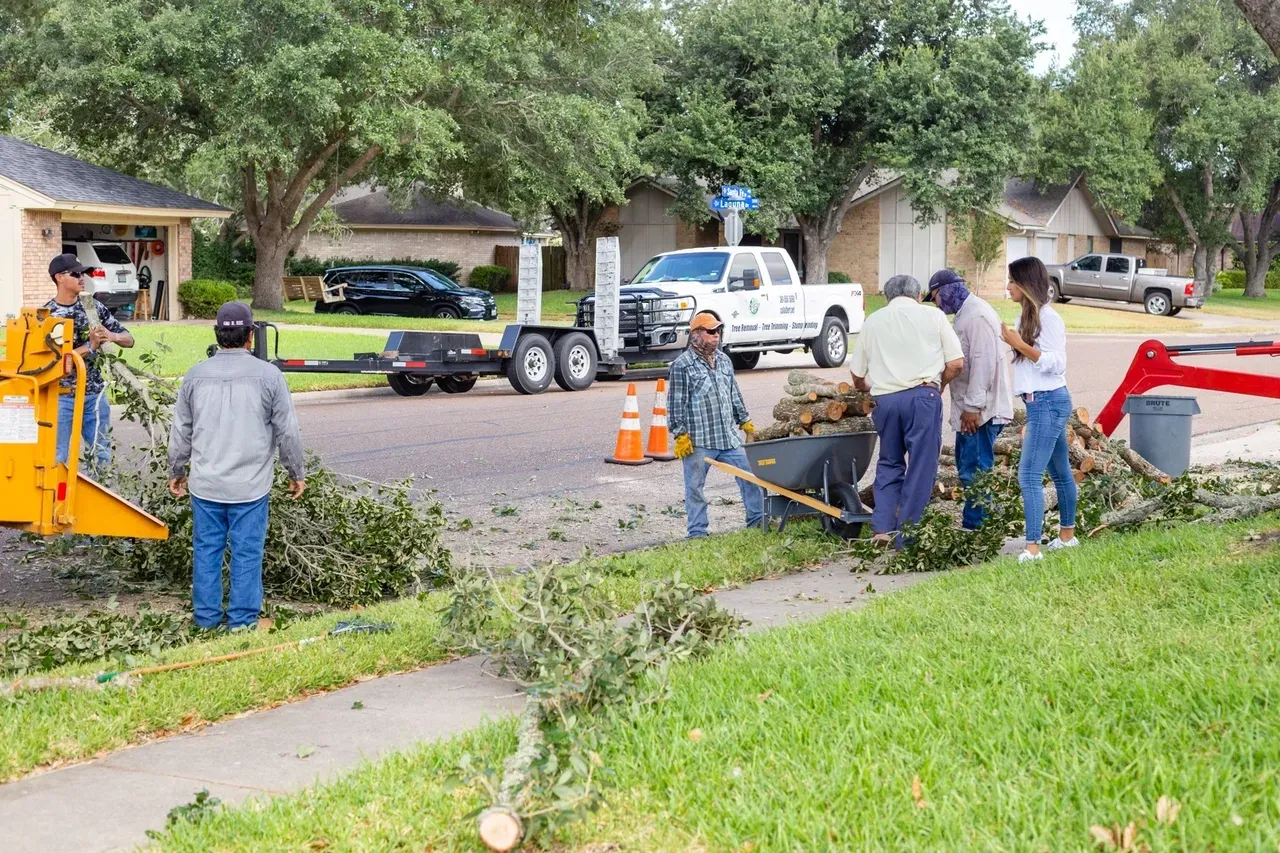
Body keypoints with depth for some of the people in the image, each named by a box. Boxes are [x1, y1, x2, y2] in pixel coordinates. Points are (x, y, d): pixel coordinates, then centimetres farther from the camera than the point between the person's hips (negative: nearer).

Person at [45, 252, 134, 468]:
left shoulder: (94, 306, 4)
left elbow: (129, 339, 7)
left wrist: (112, 336, -15)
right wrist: (89, 347, -23)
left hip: (95, 394, 4)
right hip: (62, 398, -4)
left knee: (103, 458, 10)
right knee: (57, 459, 2)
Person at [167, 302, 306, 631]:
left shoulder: (196, 375, 1)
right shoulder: (267, 375, -6)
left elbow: (180, 431, 10)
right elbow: (288, 431, -1)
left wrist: (176, 472, 23)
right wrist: (296, 474, 12)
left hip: (206, 485, 3)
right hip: (250, 486, -3)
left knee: (207, 549, 11)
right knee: (247, 553, 4)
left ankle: (206, 617, 17)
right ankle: (242, 621, 7)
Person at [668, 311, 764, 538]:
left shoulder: (723, 360, 13)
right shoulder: (682, 365, -8)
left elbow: (734, 394, 22)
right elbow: (676, 404, -9)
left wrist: (745, 421, 21)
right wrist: (680, 435, -13)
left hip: (729, 436, 6)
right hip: (698, 441, -6)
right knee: (695, 487, 2)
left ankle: (757, 521, 17)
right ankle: (697, 533, 10)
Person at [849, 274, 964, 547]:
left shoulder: (873, 321, 16)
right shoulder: (933, 316, 9)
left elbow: (857, 373, 18)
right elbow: (956, 363, 3)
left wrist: (868, 390, 38)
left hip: (884, 399, 3)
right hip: (922, 396, -3)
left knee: (889, 464, 18)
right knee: (921, 467, 2)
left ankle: (882, 528, 7)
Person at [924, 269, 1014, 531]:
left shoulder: (977, 315, -16)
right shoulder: (965, 313, 18)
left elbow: (983, 362, -22)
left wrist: (973, 406, -23)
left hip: (981, 410, -11)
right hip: (970, 408, 11)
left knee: (974, 470, -9)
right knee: (967, 467, 16)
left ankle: (974, 526, -7)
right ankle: (974, 522, 22)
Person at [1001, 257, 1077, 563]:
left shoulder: (1047, 317, -15)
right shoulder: (1028, 316, 13)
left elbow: (1056, 363, -18)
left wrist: (1021, 345, -23)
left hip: (1048, 402, -10)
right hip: (1040, 403, 10)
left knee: (1029, 475, -15)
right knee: (1060, 471, 17)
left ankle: (1033, 548, -18)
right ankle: (1067, 534, 27)